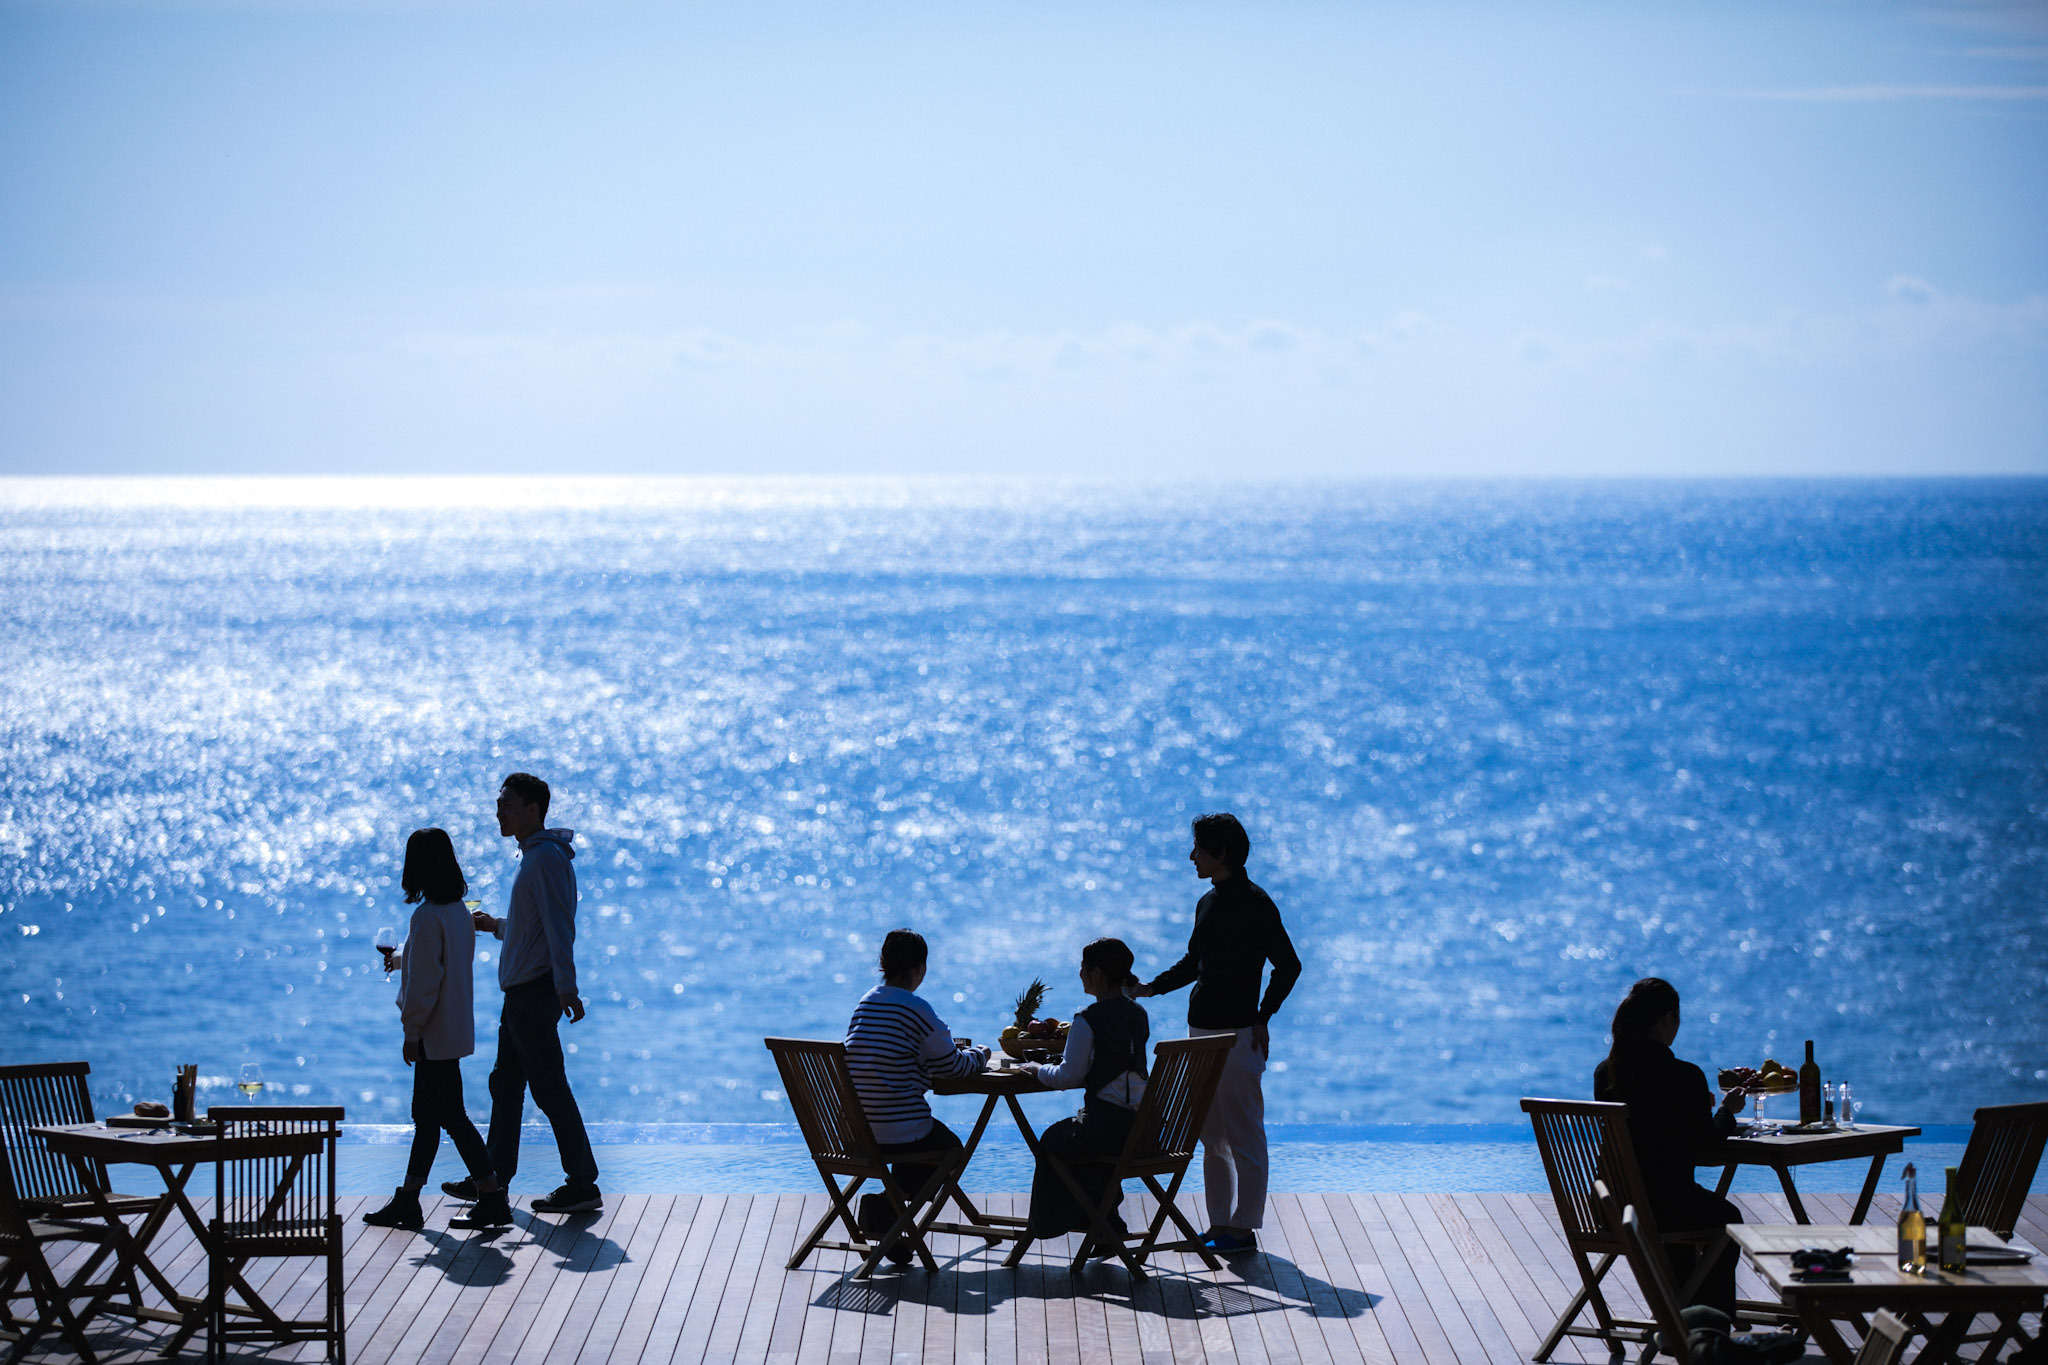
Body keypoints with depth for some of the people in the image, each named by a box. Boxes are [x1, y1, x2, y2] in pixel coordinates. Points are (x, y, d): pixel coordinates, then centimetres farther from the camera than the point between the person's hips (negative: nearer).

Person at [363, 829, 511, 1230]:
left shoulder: (427, 917, -20)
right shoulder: (458, 911, 8)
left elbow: (424, 980, -21)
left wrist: (411, 1032, -13)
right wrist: (398, 957, 42)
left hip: (435, 1034, -9)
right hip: (454, 1029, 9)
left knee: (450, 1116, -4)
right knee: (425, 1115, 14)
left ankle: (492, 1199, -2)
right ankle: (407, 1202, 21)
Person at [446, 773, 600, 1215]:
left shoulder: (547, 857, -15)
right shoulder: (534, 855, 17)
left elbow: (558, 928, -23)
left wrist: (566, 988, -28)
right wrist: (496, 926, 20)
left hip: (535, 992, -10)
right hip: (522, 993, 10)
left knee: (550, 1089, -7)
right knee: (505, 1084, 15)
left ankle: (583, 1185, -3)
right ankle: (493, 1180, 23)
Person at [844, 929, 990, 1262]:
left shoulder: (866, 1003, 10)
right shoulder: (914, 1008, -13)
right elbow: (952, 1065, -6)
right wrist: (979, 1055, 17)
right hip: (899, 1131, -7)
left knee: (936, 1136, 32)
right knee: (951, 1148, 21)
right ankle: (887, 1206, 0)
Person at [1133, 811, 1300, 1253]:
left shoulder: (1254, 903, -11)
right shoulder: (1208, 902, 13)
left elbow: (1288, 965, -11)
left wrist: (1262, 1019, -12)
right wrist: (1151, 988, 12)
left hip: (1237, 1034, -9)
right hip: (1202, 1030, 9)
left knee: (1243, 1136, -3)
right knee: (1211, 1135, 12)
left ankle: (1244, 1228, 0)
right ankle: (1220, 1224, 18)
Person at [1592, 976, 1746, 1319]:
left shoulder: (1604, 1073, 0)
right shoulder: (1686, 1077, -17)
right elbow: (1706, 1145, -7)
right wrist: (1727, 1111, 13)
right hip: (1664, 1206, -6)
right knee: (1727, 1220, 27)